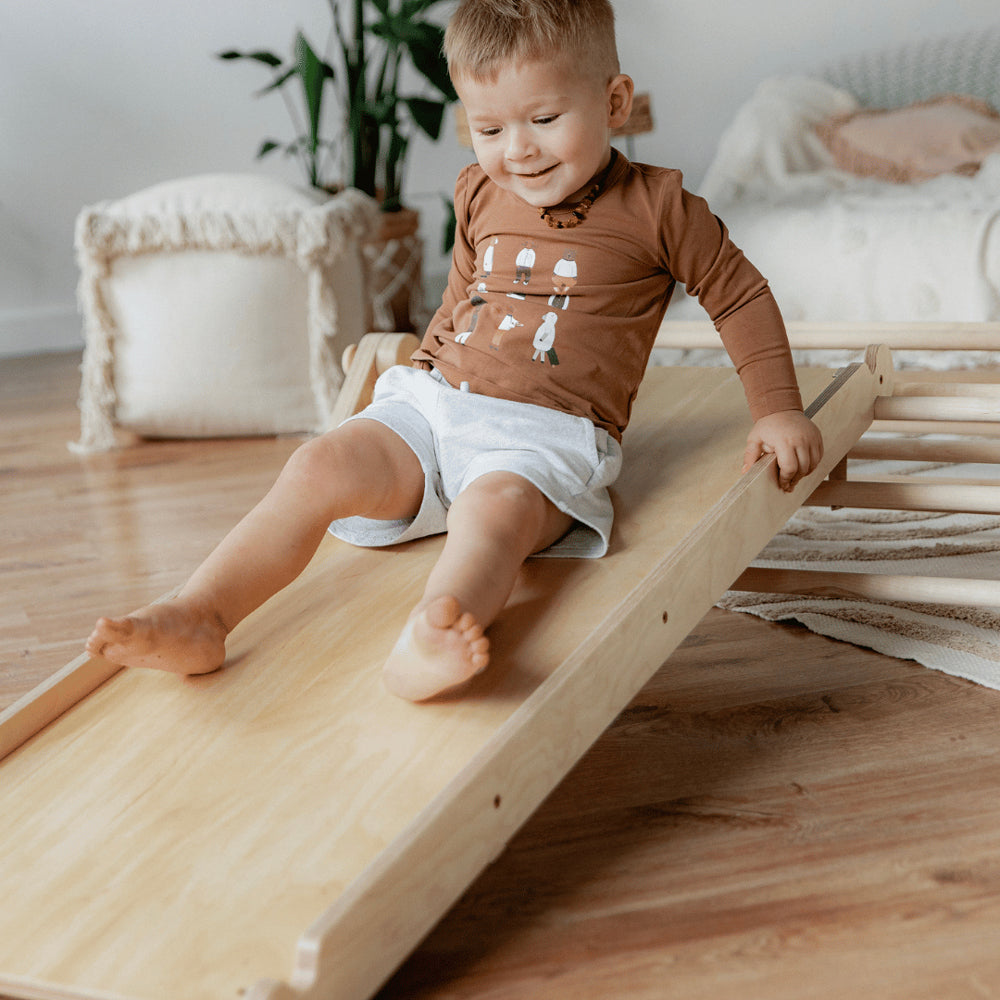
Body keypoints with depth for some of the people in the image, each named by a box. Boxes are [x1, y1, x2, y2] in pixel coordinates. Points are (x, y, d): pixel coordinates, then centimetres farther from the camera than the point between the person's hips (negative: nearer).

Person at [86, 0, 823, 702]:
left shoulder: (654, 207, 1)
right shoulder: (480, 195, 15)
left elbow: (741, 296, 11)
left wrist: (777, 410, 9)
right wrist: (424, 367, 27)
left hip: (545, 434, -5)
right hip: (432, 406, 5)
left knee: (495, 509, -38)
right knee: (318, 467, -18)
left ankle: (426, 642, -64)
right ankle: (200, 616, -25)